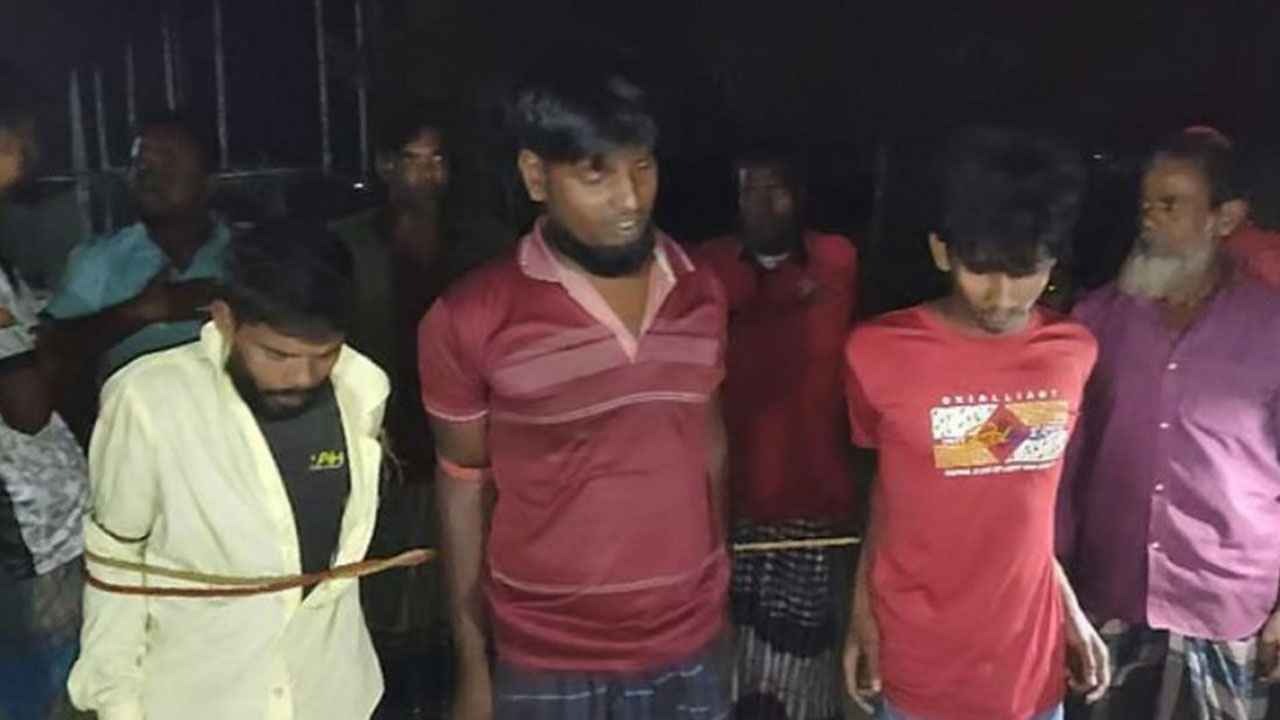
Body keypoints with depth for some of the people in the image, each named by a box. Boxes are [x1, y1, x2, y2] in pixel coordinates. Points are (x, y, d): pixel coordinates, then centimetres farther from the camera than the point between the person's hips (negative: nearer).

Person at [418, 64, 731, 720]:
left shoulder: (700, 294, -1)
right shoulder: (471, 319, -12)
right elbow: (464, 487, -4)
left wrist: (718, 578, 12)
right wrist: (473, 666, -1)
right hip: (546, 663, -3)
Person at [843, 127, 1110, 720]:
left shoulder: (1074, 354, -3)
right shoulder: (880, 352, -12)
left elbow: (1030, 499, 7)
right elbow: (886, 490, 0)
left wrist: (1070, 607, 7)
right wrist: (862, 610, -1)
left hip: (1032, 665, 3)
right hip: (917, 671, -2)